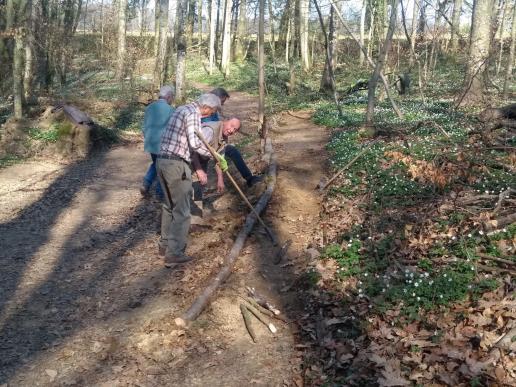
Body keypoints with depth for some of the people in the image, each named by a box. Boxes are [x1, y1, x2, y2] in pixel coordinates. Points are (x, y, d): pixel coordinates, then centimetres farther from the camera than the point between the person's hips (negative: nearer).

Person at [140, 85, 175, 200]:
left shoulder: (149, 107, 5)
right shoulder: (170, 109, -13)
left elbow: (144, 127, 12)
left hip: (150, 143, 6)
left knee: (155, 163, 27)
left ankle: (146, 184, 11)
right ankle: (160, 193, 19)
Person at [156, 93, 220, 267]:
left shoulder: (182, 109, 18)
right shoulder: (193, 114, -12)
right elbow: (195, 143, -22)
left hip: (162, 160, 10)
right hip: (176, 164, -10)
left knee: (169, 205, 21)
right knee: (181, 210, -4)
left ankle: (165, 244, 31)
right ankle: (174, 254, -4)